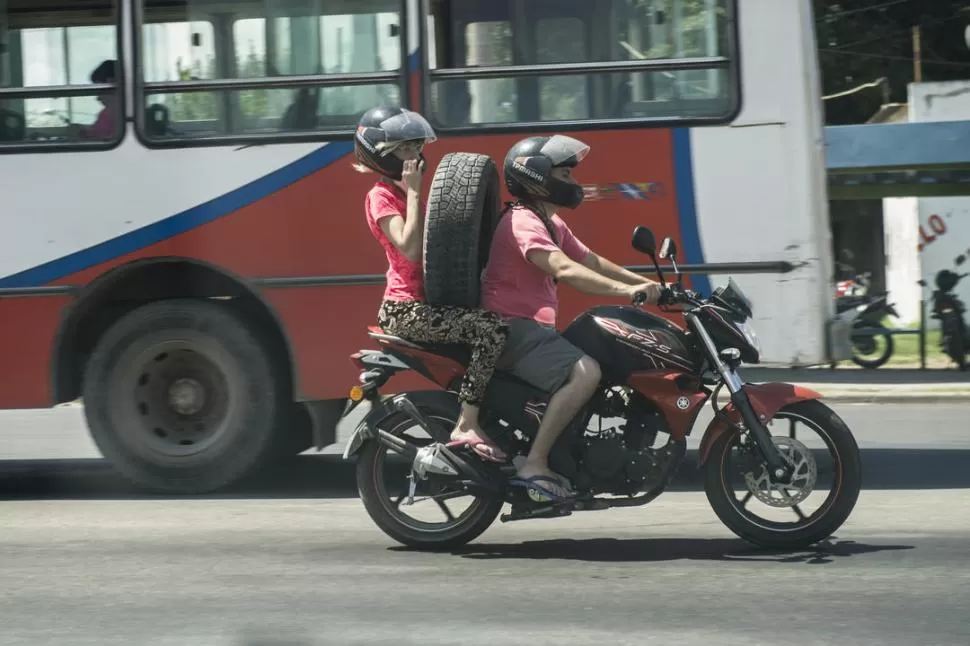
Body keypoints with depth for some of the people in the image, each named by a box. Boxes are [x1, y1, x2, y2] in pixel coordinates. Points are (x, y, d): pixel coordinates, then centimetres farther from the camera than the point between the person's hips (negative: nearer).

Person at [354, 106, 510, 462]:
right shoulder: (382, 197, -9)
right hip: (404, 309, -10)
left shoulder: (405, 194, 20)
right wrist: (413, 193, -18)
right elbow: (409, 249, -23)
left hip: (427, 301, 10)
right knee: (492, 329, -25)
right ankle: (467, 427, -24)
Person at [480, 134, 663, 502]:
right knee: (585, 372, -29)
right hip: (513, 329, -11)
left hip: (533, 329, 11)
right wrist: (627, 291, -38)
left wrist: (647, 284, 13)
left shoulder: (551, 223, 19)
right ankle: (533, 466, -29)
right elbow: (565, 270, -31)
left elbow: (591, 262, 22)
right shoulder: (522, 222, -16)